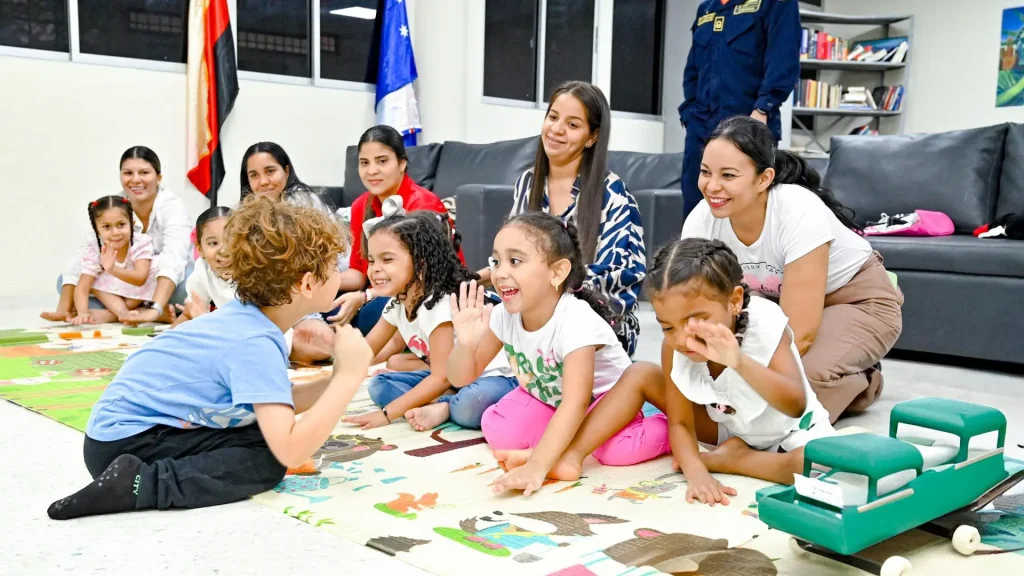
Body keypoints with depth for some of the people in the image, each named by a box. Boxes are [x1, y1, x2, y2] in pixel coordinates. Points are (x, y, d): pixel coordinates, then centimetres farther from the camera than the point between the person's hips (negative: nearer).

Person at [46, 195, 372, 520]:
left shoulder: (253, 319, 3)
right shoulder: (255, 343, -25)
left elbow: (275, 404, 10)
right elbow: (289, 452, -33)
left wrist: (337, 380, -4)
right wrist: (349, 377, -26)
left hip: (124, 426, 10)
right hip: (125, 440, -10)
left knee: (268, 434, 10)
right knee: (266, 460, -17)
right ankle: (139, 485, -19)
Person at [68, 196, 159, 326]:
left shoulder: (141, 243, -28)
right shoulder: (94, 253, -22)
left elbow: (140, 279, -40)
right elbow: (82, 288, -28)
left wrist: (113, 269, -58)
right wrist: (83, 313, -48)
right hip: (112, 295, 3)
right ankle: (123, 313, -28)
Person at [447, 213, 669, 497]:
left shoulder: (576, 322, -35)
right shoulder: (503, 315, -17)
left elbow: (576, 403, -44)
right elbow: (461, 378, -9)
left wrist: (537, 466, -54)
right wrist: (465, 343, -32)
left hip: (605, 401, -5)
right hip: (547, 401, 5)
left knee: (617, 449, -32)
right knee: (496, 430, -18)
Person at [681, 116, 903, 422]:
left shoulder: (800, 213, -35)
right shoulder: (701, 221, -21)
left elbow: (800, 334, -36)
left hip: (858, 301, -5)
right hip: (780, 299, 5)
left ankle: (860, 381, 4)